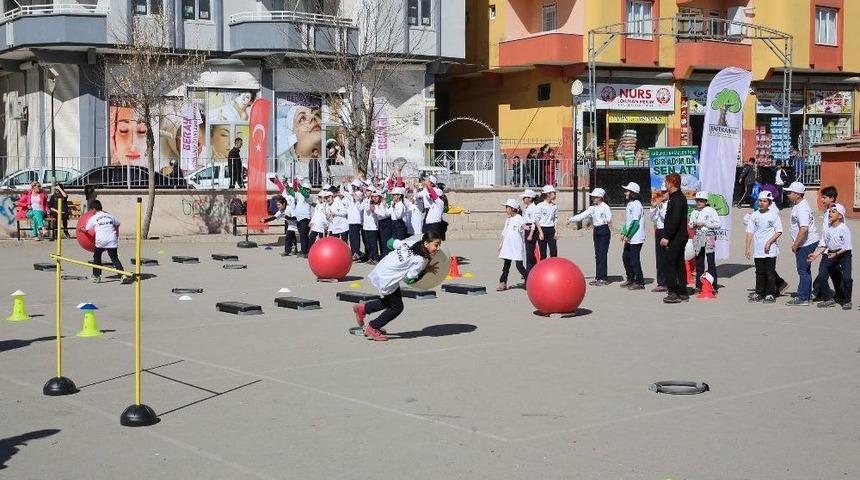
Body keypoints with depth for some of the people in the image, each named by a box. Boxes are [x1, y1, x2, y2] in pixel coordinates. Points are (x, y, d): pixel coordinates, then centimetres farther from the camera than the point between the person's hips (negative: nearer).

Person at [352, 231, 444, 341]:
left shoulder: (412, 242, -2)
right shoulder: (420, 260, -23)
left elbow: (392, 243, 7)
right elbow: (409, 280, -15)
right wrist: (426, 270, -6)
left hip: (380, 271, 9)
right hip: (387, 280, -9)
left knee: (390, 301, 27)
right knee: (397, 307, 9)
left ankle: (362, 308, 35)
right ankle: (372, 329, 19)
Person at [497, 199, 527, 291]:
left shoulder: (518, 218, -7)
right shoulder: (508, 219, 15)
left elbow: (523, 225, -26)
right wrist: (501, 244, 20)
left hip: (517, 246, -7)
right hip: (507, 246, 7)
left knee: (519, 265, -7)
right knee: (506, 264, 9)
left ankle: (528, 281, 5)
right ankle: (503, 283, 13)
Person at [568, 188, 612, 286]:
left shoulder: (605, 207, -9)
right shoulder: (592, 208, 12)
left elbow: (609, 217, -20)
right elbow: (582, 215, 11)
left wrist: (607, 220, -42)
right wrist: (571, 219, 3)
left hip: (604, 231, -7)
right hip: (596, 231, 7)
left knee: (602, 254, -9)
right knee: (597, 255, 7)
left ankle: (603, 278, -6)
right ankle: (598, 277, 11)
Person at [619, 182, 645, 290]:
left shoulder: (636, 204, -14)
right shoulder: (629, 204, 15)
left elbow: (635, 222, -19)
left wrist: (628, 236, -18)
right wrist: (623, 233, 10)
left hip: (636, 238, -10)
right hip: (629, 238, 10)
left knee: (634, 260, -6)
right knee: (626, 257, 15)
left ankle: (640, 282, 0)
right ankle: (630, 279, 27)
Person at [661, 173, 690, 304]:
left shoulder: (677, 199, -16)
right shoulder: (676, 197, 16)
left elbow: (675, 220, -24)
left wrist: (667, 237, -22)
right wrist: (666, 236, 19)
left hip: (676, 238, -10)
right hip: (679, 238, 10)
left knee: (670, 265, -8)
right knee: (679, 265, 12)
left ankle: (673, 293, -7)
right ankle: (683, 293, 16)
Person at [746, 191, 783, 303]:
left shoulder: (774, 215, -2)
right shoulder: (755, 215, 7)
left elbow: (779, 231, -3)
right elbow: (750, 232, 7)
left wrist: (769, 242, -15)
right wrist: (748, 248, 1)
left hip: (770, 250, -3)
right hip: (757, 250, 3)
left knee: (770, 272, -1)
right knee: (759, 272, 10)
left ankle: (770, 294, 5)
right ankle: (759, 293, 17)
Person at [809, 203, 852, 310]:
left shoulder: (844, 229, -15)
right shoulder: (827, 229, 1)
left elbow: (846, 247, -17)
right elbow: (823, 245, 6)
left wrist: (836, 254, -27)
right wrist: (815, 254, -6)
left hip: (844, 255, -6)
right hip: (830, 254, 6)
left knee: (846, 278, -16)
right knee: (821, 276, -1)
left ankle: (847, 301, 2)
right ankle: (828, 298, 16)